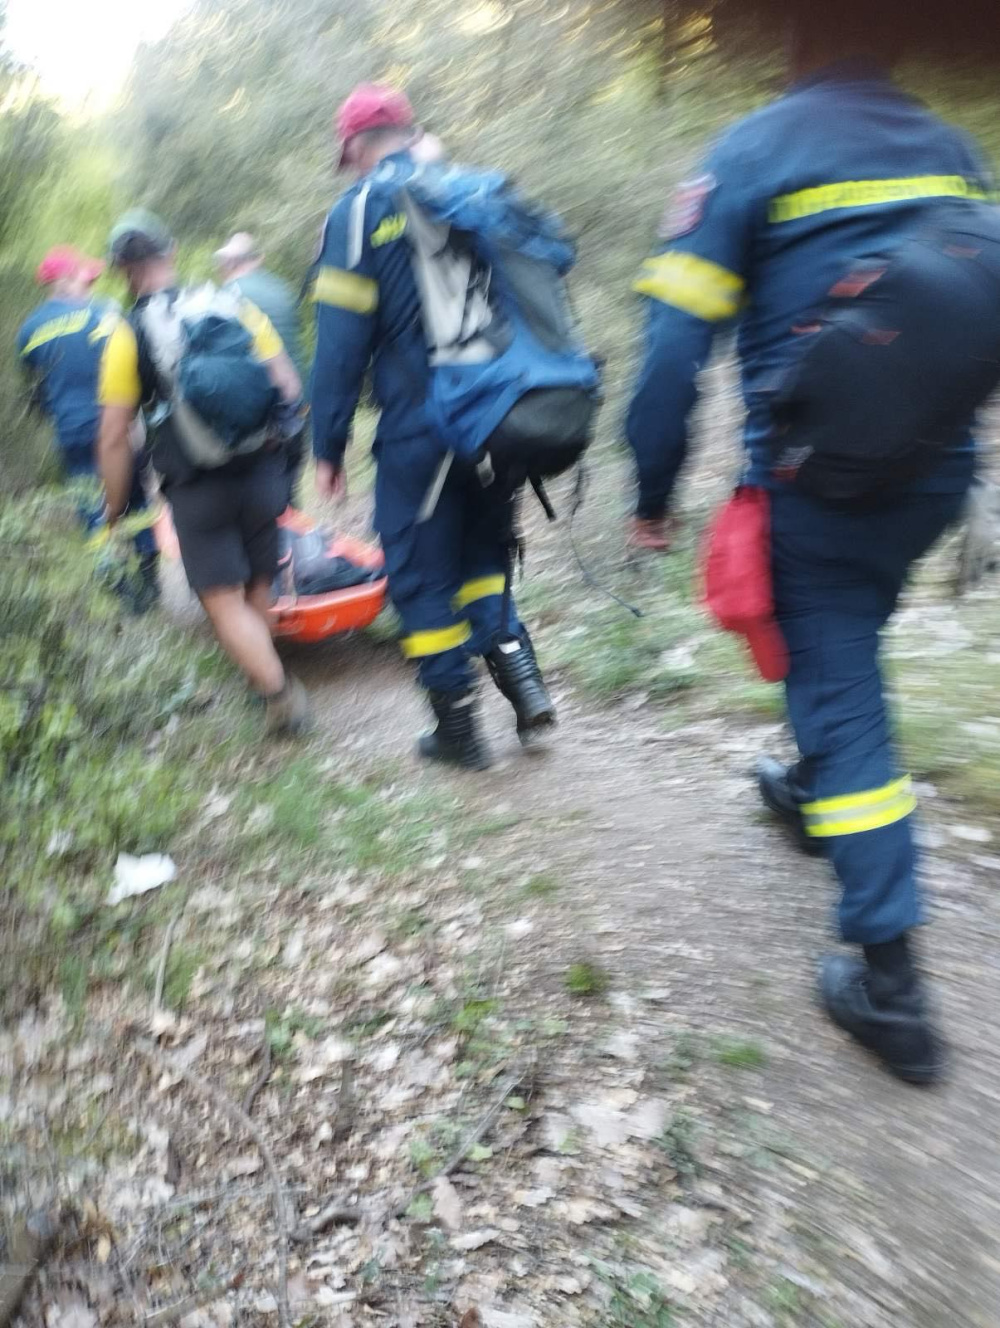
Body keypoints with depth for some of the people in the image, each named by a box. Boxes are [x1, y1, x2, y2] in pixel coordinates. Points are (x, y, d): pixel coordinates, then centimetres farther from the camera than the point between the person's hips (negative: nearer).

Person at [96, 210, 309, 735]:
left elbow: (114, 438, -5)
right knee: (259, 591, 16)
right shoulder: (236, 306, 4)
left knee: (224, 602, -1)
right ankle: (260, 676, 28)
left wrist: (115, 509, 6)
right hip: (262, 474, 4)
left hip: (196, 488, -4)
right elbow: (288, 387, 4)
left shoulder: (127, 336, -4)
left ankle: (279, 692, -14)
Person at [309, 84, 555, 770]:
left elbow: (341, 342, -8)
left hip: (418, 431, -5)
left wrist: (329, 446, -2)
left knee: (422, 574, 8)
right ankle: (518, 663, 7)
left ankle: (459, 725, 14)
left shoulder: (358, 212, -4)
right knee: (481, 555, 23)